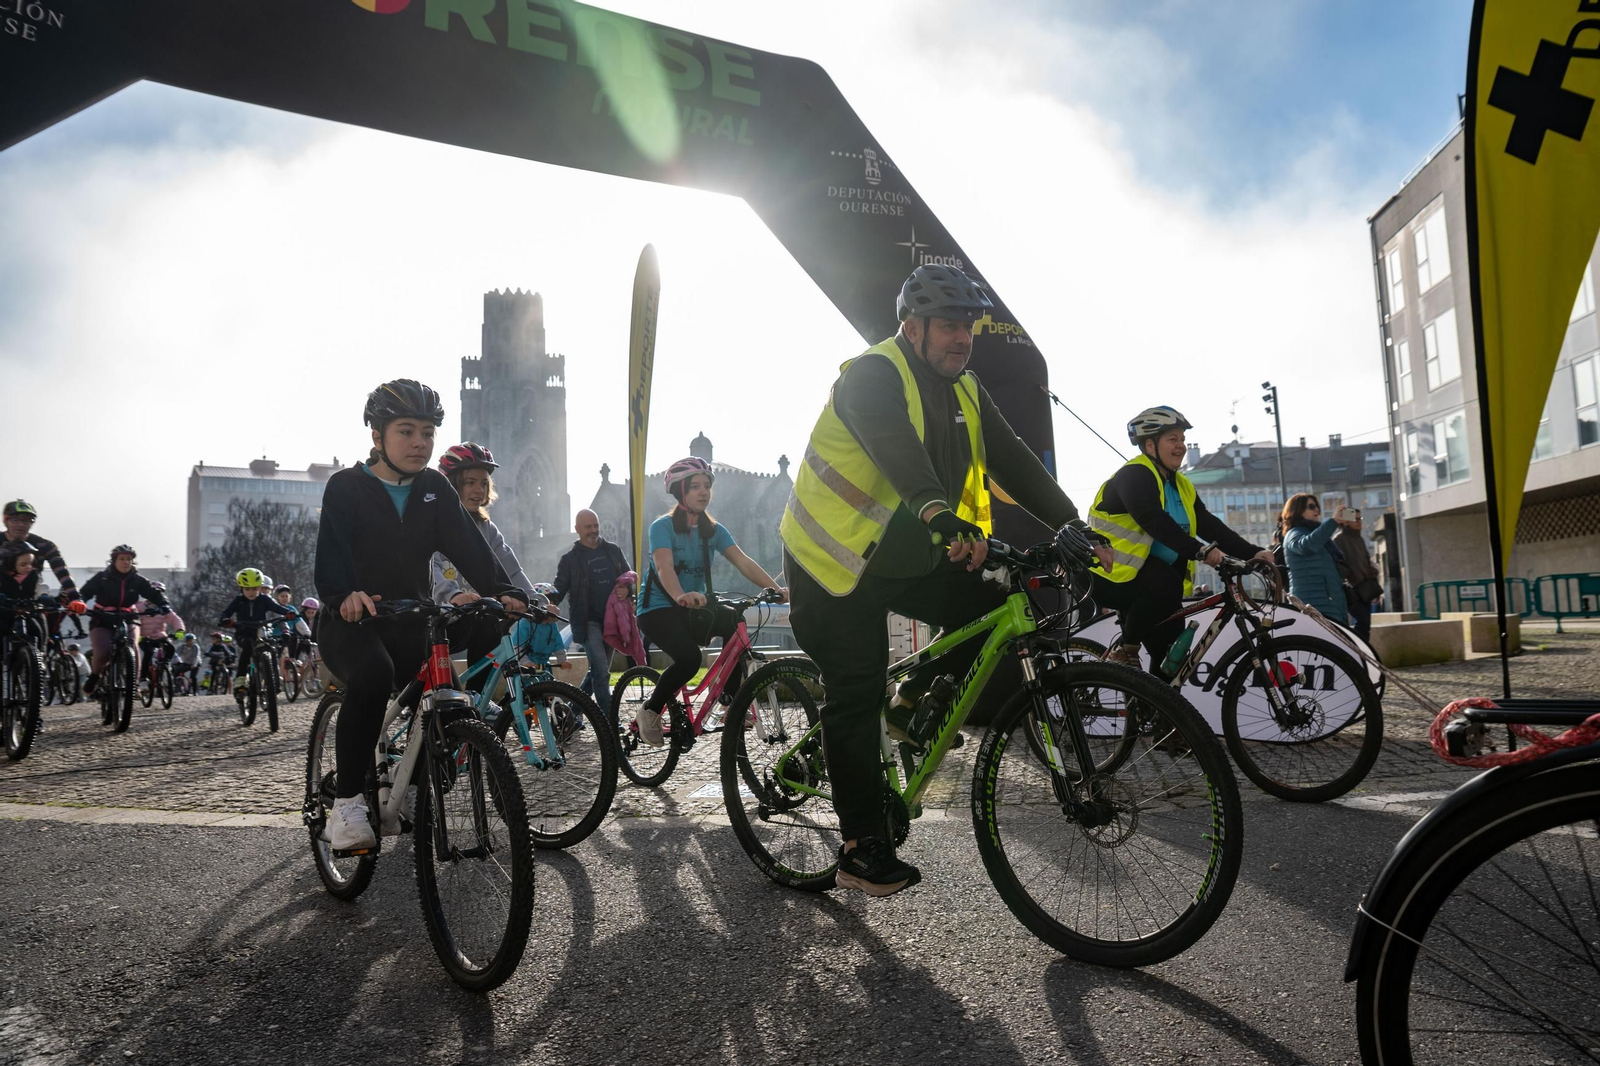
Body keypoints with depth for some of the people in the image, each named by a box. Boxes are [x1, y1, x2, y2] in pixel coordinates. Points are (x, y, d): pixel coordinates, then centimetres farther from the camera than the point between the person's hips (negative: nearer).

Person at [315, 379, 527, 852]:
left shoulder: (435, 489, 7)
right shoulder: (347, 486, -4)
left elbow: (467, 545, -6)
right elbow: (332, 549, -19)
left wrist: (504, 591, -23)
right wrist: (345, 594, -41)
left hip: (409, 625, 4)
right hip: (350, 621, -4)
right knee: (373, 673, -35)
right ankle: (347, 803, -24)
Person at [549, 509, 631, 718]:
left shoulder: (613, 551, 12)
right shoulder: (570, 559, 2)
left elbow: (629, 574, 19)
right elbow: (559, 589, 2)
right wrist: (549, 604, -19)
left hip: (611, 619, 4)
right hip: (588, 621, -4)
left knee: (597, 671, 11)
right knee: (601, 671, -15)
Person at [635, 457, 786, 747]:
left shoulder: (713, 530, 3)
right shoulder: (663, 526, -12)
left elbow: (743, 562, -10)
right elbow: (664, 567, -30)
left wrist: (776, 589, -27)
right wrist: (681, 597, -52)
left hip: (693, 611, 6)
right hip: (657, 608, -5)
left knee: (733, 620, -24)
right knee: (689, 657, -32)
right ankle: (650, 711, -6)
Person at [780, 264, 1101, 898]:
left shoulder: (965, 393, 6)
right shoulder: (873, 375, -18)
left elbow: (1014, 463, -2)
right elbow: (894, 446, -38)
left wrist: (1072, 528, -15)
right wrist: (939, 513, -55)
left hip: (906, 557, 7)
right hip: (835, 559, -7)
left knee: (995, 609, -10)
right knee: (856, 698, -6)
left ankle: (916, 704, 12)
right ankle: (862, 850, 4)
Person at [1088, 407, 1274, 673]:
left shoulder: (1180, 486, 12)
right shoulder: (1134, 475, -16)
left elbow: (1209, 525, 5)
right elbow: (1155, 522, -31)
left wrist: (1252, 553, -7)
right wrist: (1201, 551, -41)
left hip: (1151, 577, 9)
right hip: (1112, 576, -9)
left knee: (1172, 650, 1)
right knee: (1167, 586, -34)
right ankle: (1124, 649, -15)